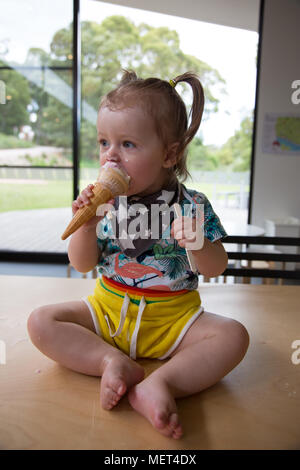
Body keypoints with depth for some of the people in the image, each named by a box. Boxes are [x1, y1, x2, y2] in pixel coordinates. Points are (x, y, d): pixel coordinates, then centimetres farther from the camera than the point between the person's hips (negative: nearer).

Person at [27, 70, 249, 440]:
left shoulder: (192, 205, -11)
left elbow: (216, 269, -7)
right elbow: (82, 265, -3)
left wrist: (198, 244, -29)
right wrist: (86, 225, -22)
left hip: (172, 317, -1)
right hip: (108, 311, 2)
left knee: (233, 336, -22)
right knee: (41, 322, -12)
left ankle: (160, 383, -30)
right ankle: (114, 362, -20)